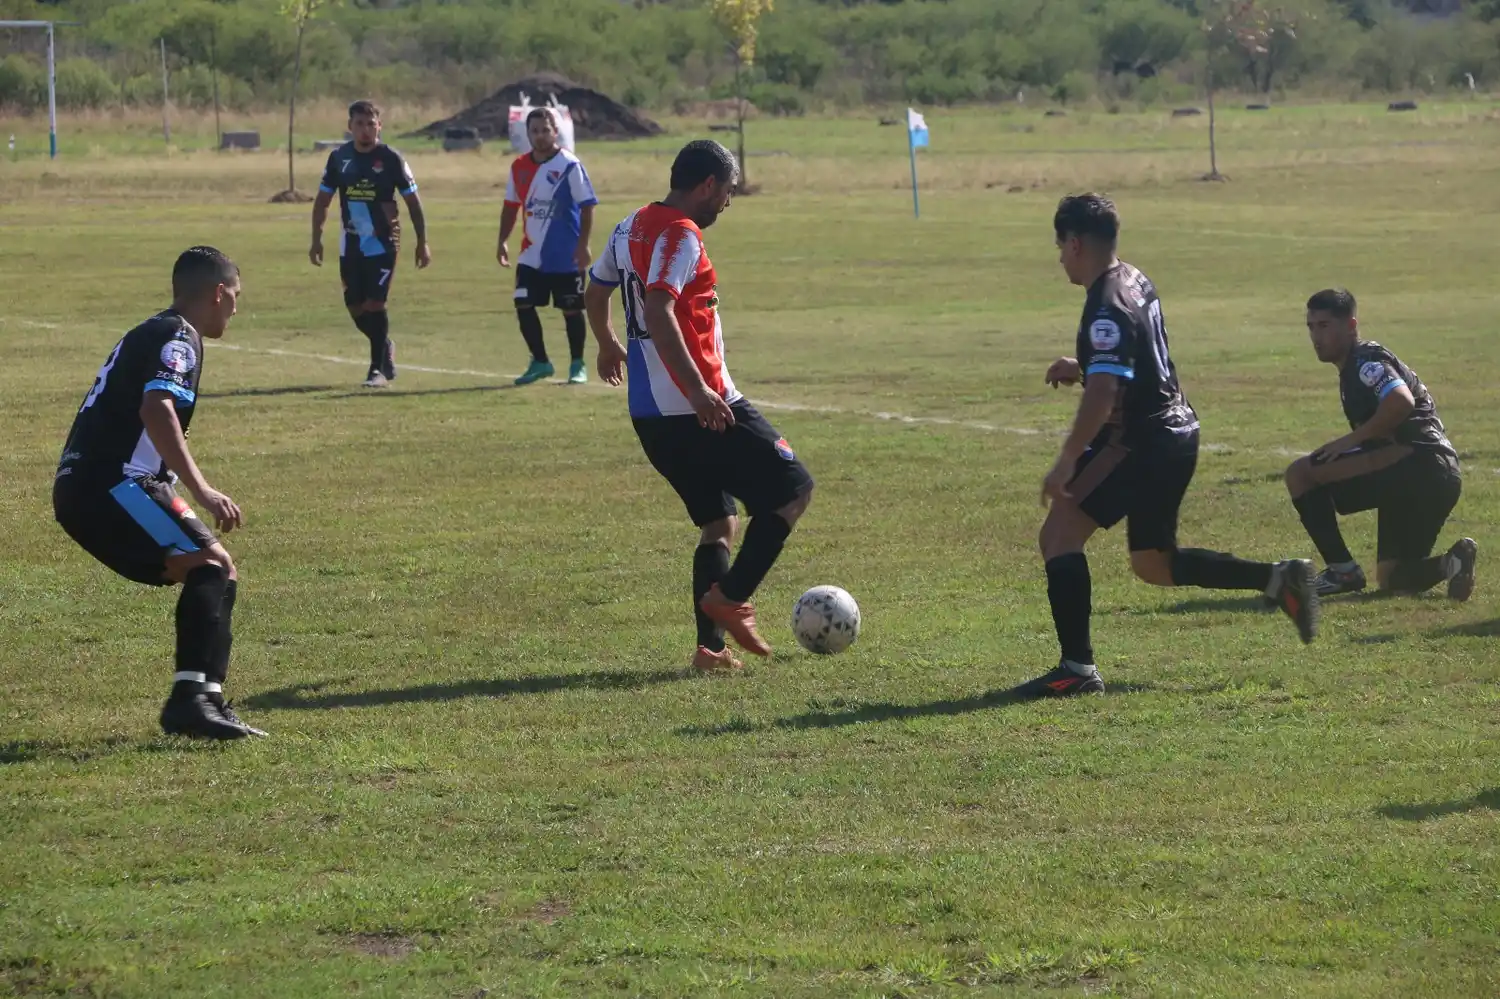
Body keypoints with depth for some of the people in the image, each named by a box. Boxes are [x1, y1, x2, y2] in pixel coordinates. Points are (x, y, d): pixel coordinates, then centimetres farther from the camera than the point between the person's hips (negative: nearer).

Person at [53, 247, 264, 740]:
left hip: (83, 488, 10)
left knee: (216, 577, 13)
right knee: (211, 566, -18)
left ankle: (209, 704, 10)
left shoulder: (150, 334, 25)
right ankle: (189, 698, -30)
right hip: (110, 483, -10)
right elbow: (156, 410, -24)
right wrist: (201, 490, -30)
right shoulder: (178, 338, -7)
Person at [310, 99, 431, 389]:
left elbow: (412, 201, -1)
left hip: (382, 243, -4)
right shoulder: (339, 157, 3)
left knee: (374, 304, -12)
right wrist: (316, 240, 8)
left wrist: (422, 242, -2)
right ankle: (386, 348, 32)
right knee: (355, 307, 6)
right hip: (350, 245, 4)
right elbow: (322, 200, 12)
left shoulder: (390, 158, -7)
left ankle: (378, 369, -3)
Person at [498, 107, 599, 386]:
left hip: (566, 256, -5)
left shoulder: (569, 165, -11)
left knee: (571, 309, 3)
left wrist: (582, 245, -17)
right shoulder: (520, 167, 5)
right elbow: (511, 206, 15)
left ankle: (577, 365, 17)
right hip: (531, 255, 5)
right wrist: (503, 241, 8)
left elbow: (587, 206, -11)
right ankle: (540, 362, 15)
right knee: (524, 306, 0)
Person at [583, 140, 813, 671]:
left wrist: (608, 344, 47)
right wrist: (698, 391, -31)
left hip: (649, 415, 9)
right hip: (701, 408, -9)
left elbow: (596, 292, 28)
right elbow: (659, 312, -28)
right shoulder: (680, 236, -14)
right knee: (792, 490, 0)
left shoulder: (629, 228, 14)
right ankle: (730, 597, -7)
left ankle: (711, 645, 7)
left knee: (718, 523, 16)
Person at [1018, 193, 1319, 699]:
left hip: (1144, 443, -10)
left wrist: (1066, 464, -24)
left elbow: (1102, 396, -27)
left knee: (1060, 534, -11)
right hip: (1177, 434, 10)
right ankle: (1279, 580, 17)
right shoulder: (1135, 282, 11)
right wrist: (1081, 368, 14)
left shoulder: (1106, 309, -20)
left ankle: (1077, 667, -16)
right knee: (1153, 563, 21)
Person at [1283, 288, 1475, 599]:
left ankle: (1342, 570, -8)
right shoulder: (1353, 368, 25)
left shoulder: (1365, 360, -6)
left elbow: (1401, 402, -25)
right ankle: (1451, 563, -4)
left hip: (1416, 467, -11)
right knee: (1392, 578, 20)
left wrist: (1350, 440, -17)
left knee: (1301, 472, -9)